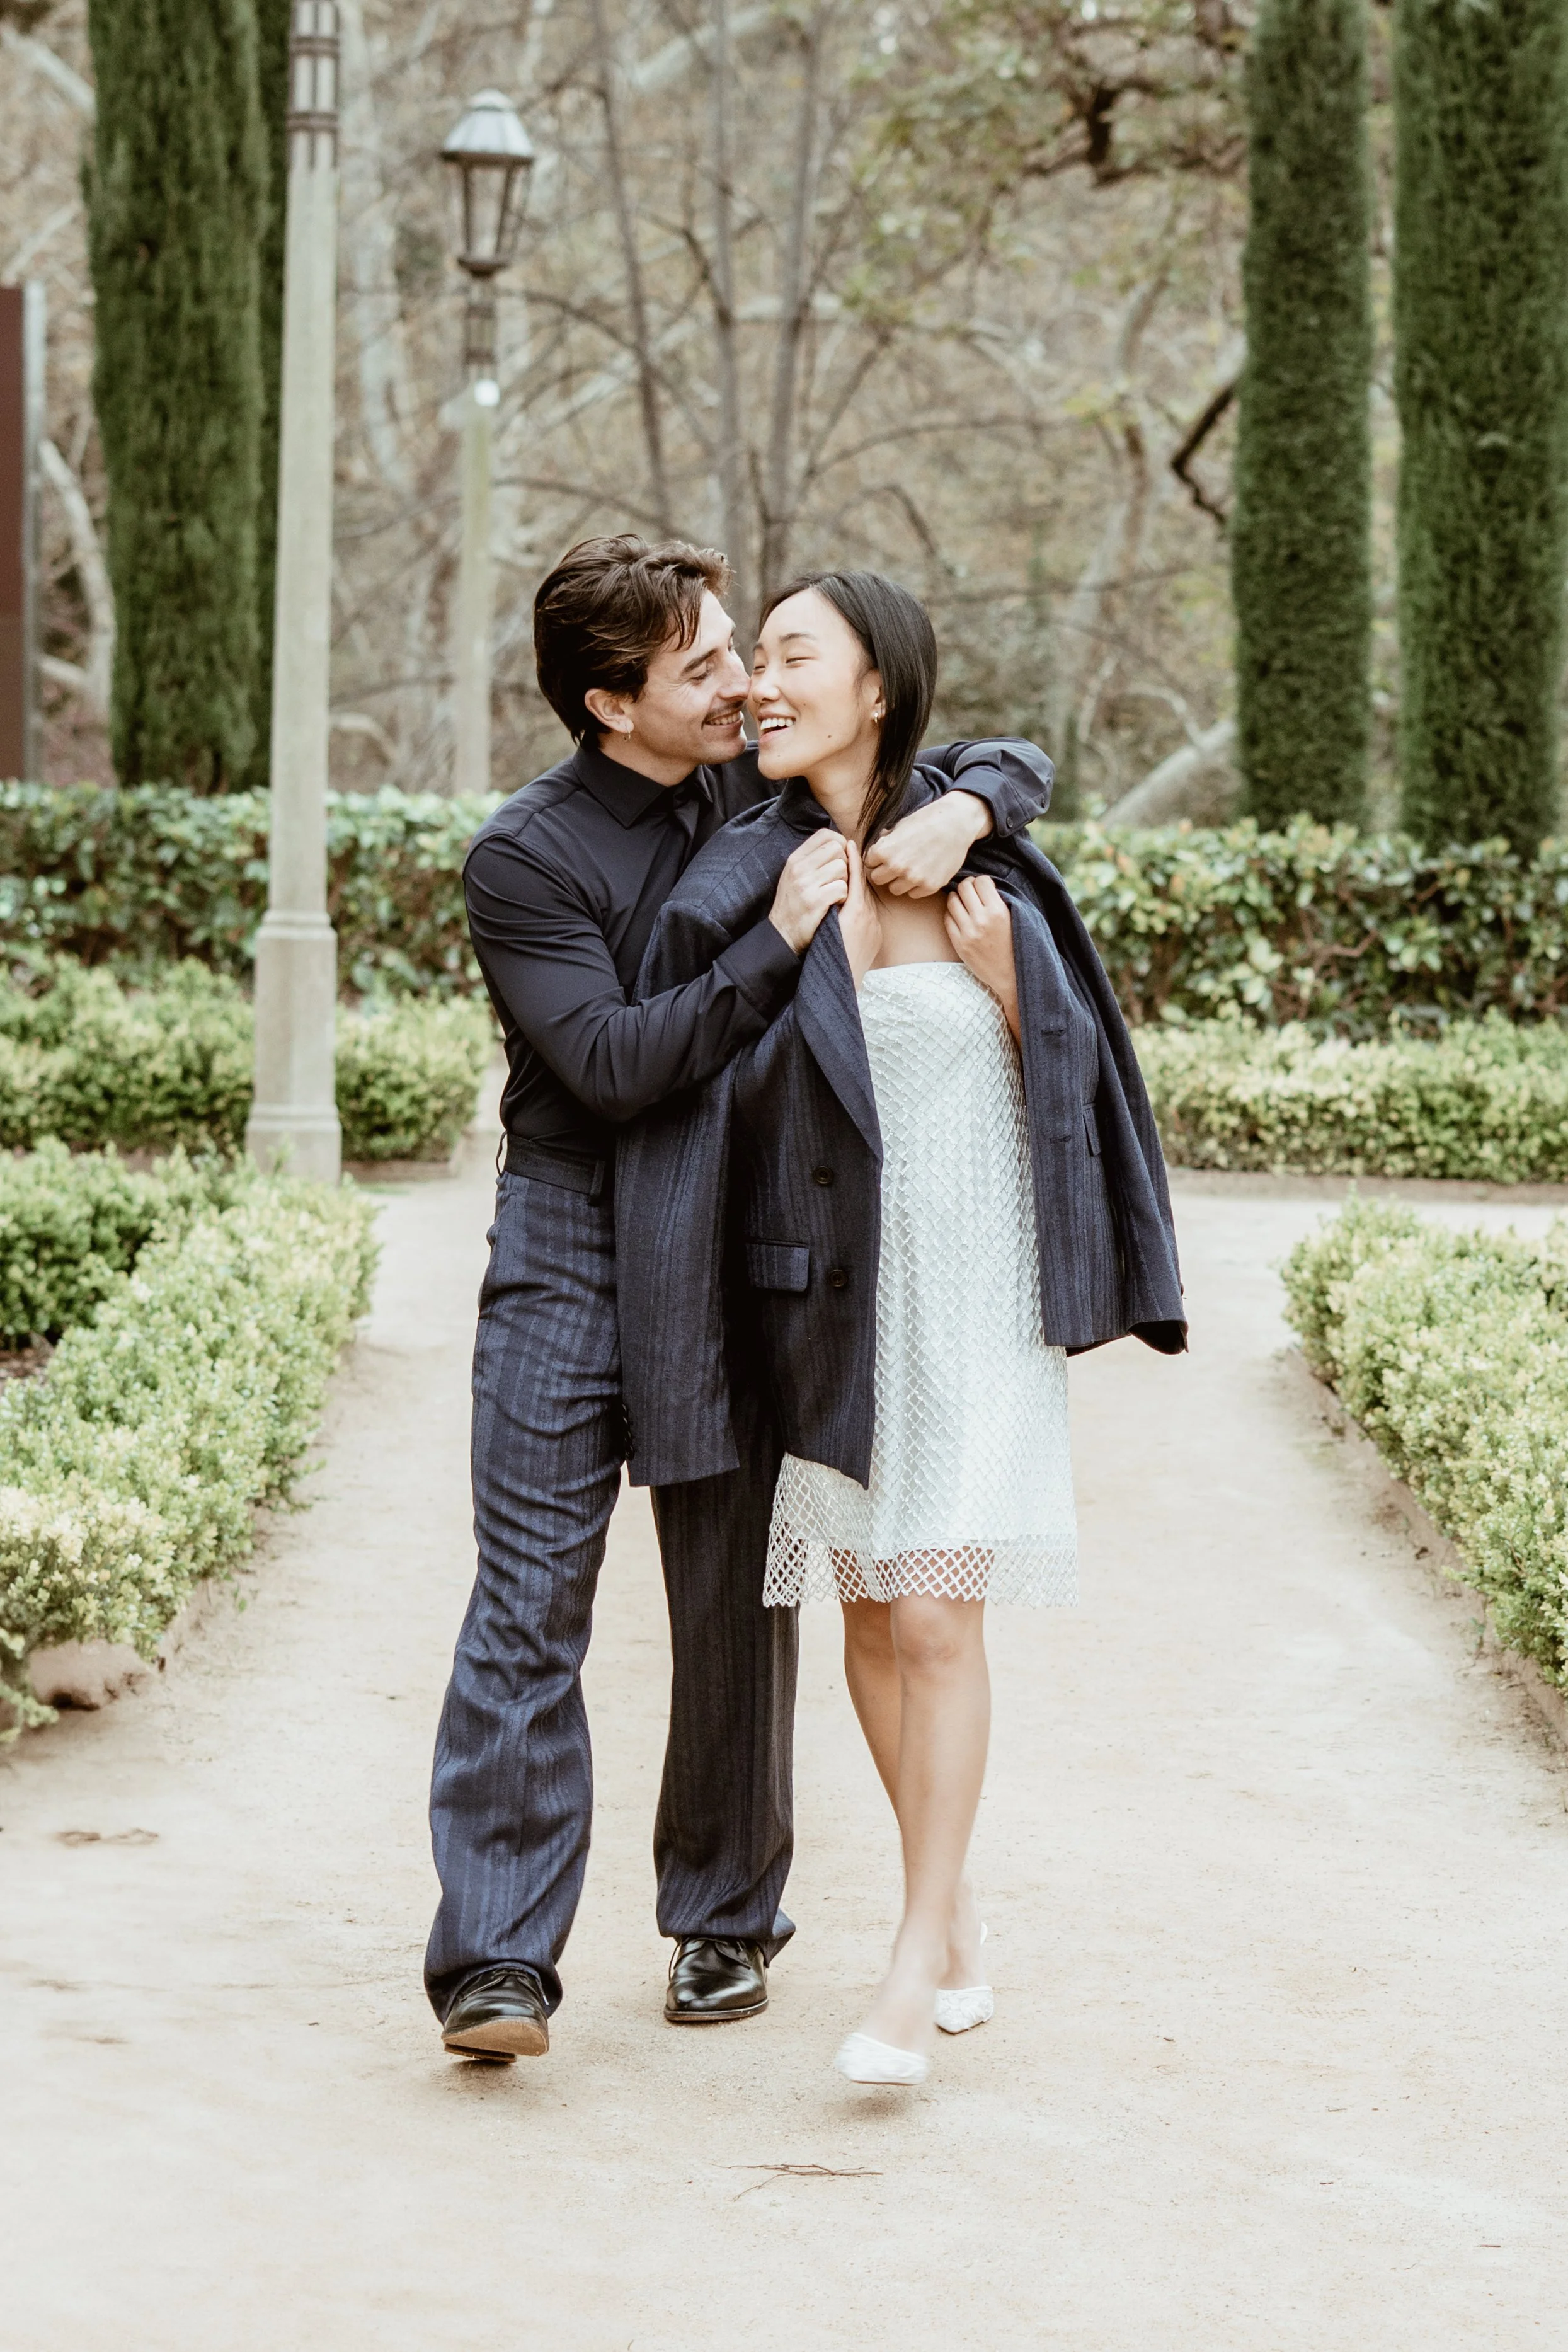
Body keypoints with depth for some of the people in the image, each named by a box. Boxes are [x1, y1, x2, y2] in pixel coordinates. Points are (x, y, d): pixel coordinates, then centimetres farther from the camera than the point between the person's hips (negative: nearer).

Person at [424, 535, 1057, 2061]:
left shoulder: (770, 790, 6)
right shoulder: (523, 859, -8)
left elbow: (1016, 763, 13)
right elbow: (614, 1062, -19)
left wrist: (962, 811, -11)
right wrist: (779, 939, -22)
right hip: (571, 1260, -4)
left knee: (738, 1601, 6)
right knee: (531, 1598, -10)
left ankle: (724, 1922, 20)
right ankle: (498, 1961, -11)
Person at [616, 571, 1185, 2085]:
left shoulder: (983, 860, -5)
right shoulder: (742, 883, -4)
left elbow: (1065, 1067, 1)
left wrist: (1004, 980, -15)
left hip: (974, 1282, -2)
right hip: (831, 1280, 2)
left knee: (934, 1614, -10)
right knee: (867, 1610, 7)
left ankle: (916, 1965, -6)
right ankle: (955, 1914, 25)